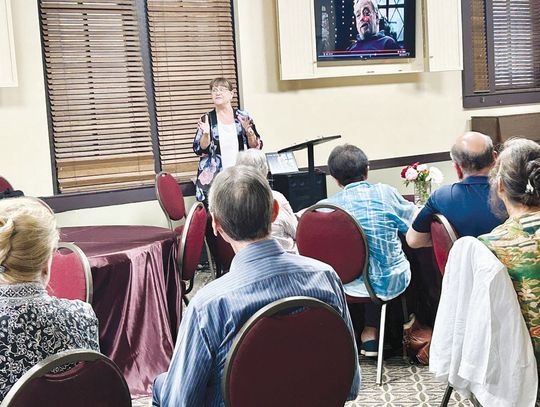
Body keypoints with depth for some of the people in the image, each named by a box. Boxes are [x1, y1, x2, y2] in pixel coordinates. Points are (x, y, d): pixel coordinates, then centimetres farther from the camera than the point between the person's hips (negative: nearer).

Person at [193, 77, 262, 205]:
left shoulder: (243, 117, 6)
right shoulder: (206, 119, 4)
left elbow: (256, 147, 5)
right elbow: (199, 150, 0)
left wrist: (249, 131, -12)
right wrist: (206, 133, -16)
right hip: (213, 180, -1)